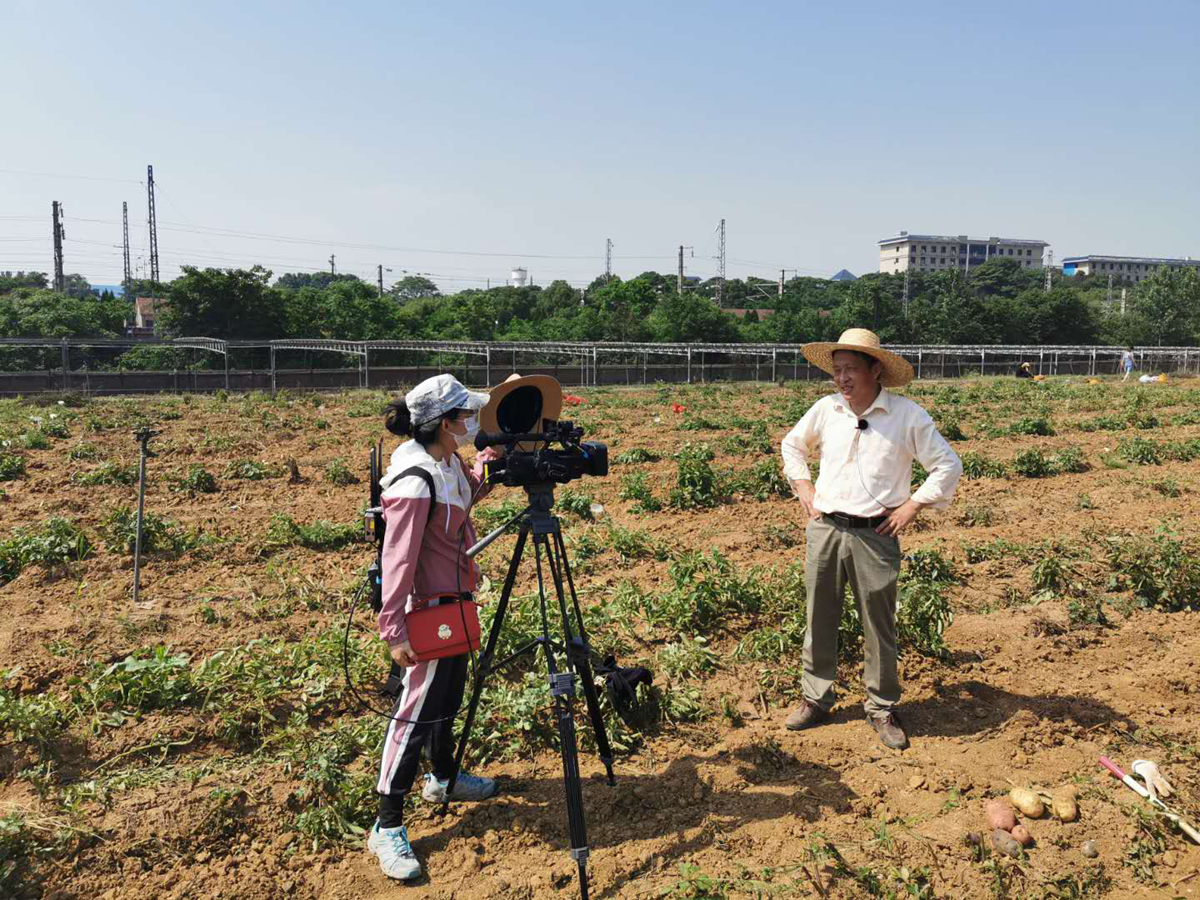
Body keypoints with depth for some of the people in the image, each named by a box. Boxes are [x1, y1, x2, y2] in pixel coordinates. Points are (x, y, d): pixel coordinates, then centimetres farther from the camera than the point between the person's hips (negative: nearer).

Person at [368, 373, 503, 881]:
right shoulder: (415, 482, -27)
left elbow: (466, 497, 22)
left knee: (448, 695, 23)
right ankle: (387, 827, 8)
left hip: (452, 600, 9)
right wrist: (395, 631, -25)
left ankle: (443, 778, 44)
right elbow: (397, 560, -26)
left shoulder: (449, 463, 1)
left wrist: (487, 465, 4)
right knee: (416, 708, -3)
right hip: (430, 607, -9)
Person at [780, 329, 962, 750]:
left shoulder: (906, 415, -6)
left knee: (879, 625, 7)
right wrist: (803, 488, 10)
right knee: (820, 619, 11)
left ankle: (882, 708, 23)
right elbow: (792, 446, 22)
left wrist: (910, 507, -5)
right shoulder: (825, 409, 3)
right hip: (824, 530, 3)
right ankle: (816, 700, 26)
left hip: (875, 536, -3)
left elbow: (948, 465, 0)